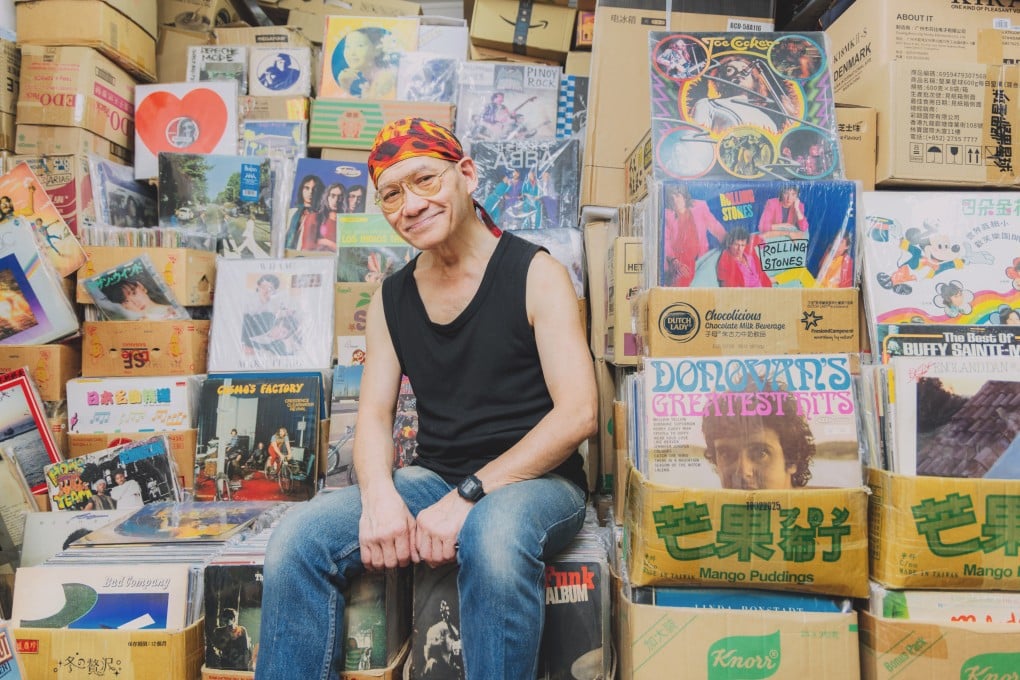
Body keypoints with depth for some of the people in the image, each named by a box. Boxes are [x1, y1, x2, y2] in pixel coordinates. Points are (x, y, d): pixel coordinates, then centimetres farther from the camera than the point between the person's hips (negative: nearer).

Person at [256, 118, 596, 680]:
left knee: (494, 534, -38)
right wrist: (379, 496, -16)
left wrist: (469, 496, -19)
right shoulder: (391, 300, 10)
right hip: (433, 479, 4)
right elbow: (374, 417, 7)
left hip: (534, 480, -4)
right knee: (298, 538, -17)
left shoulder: (534, 274, -6)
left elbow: (578, 413, -14)